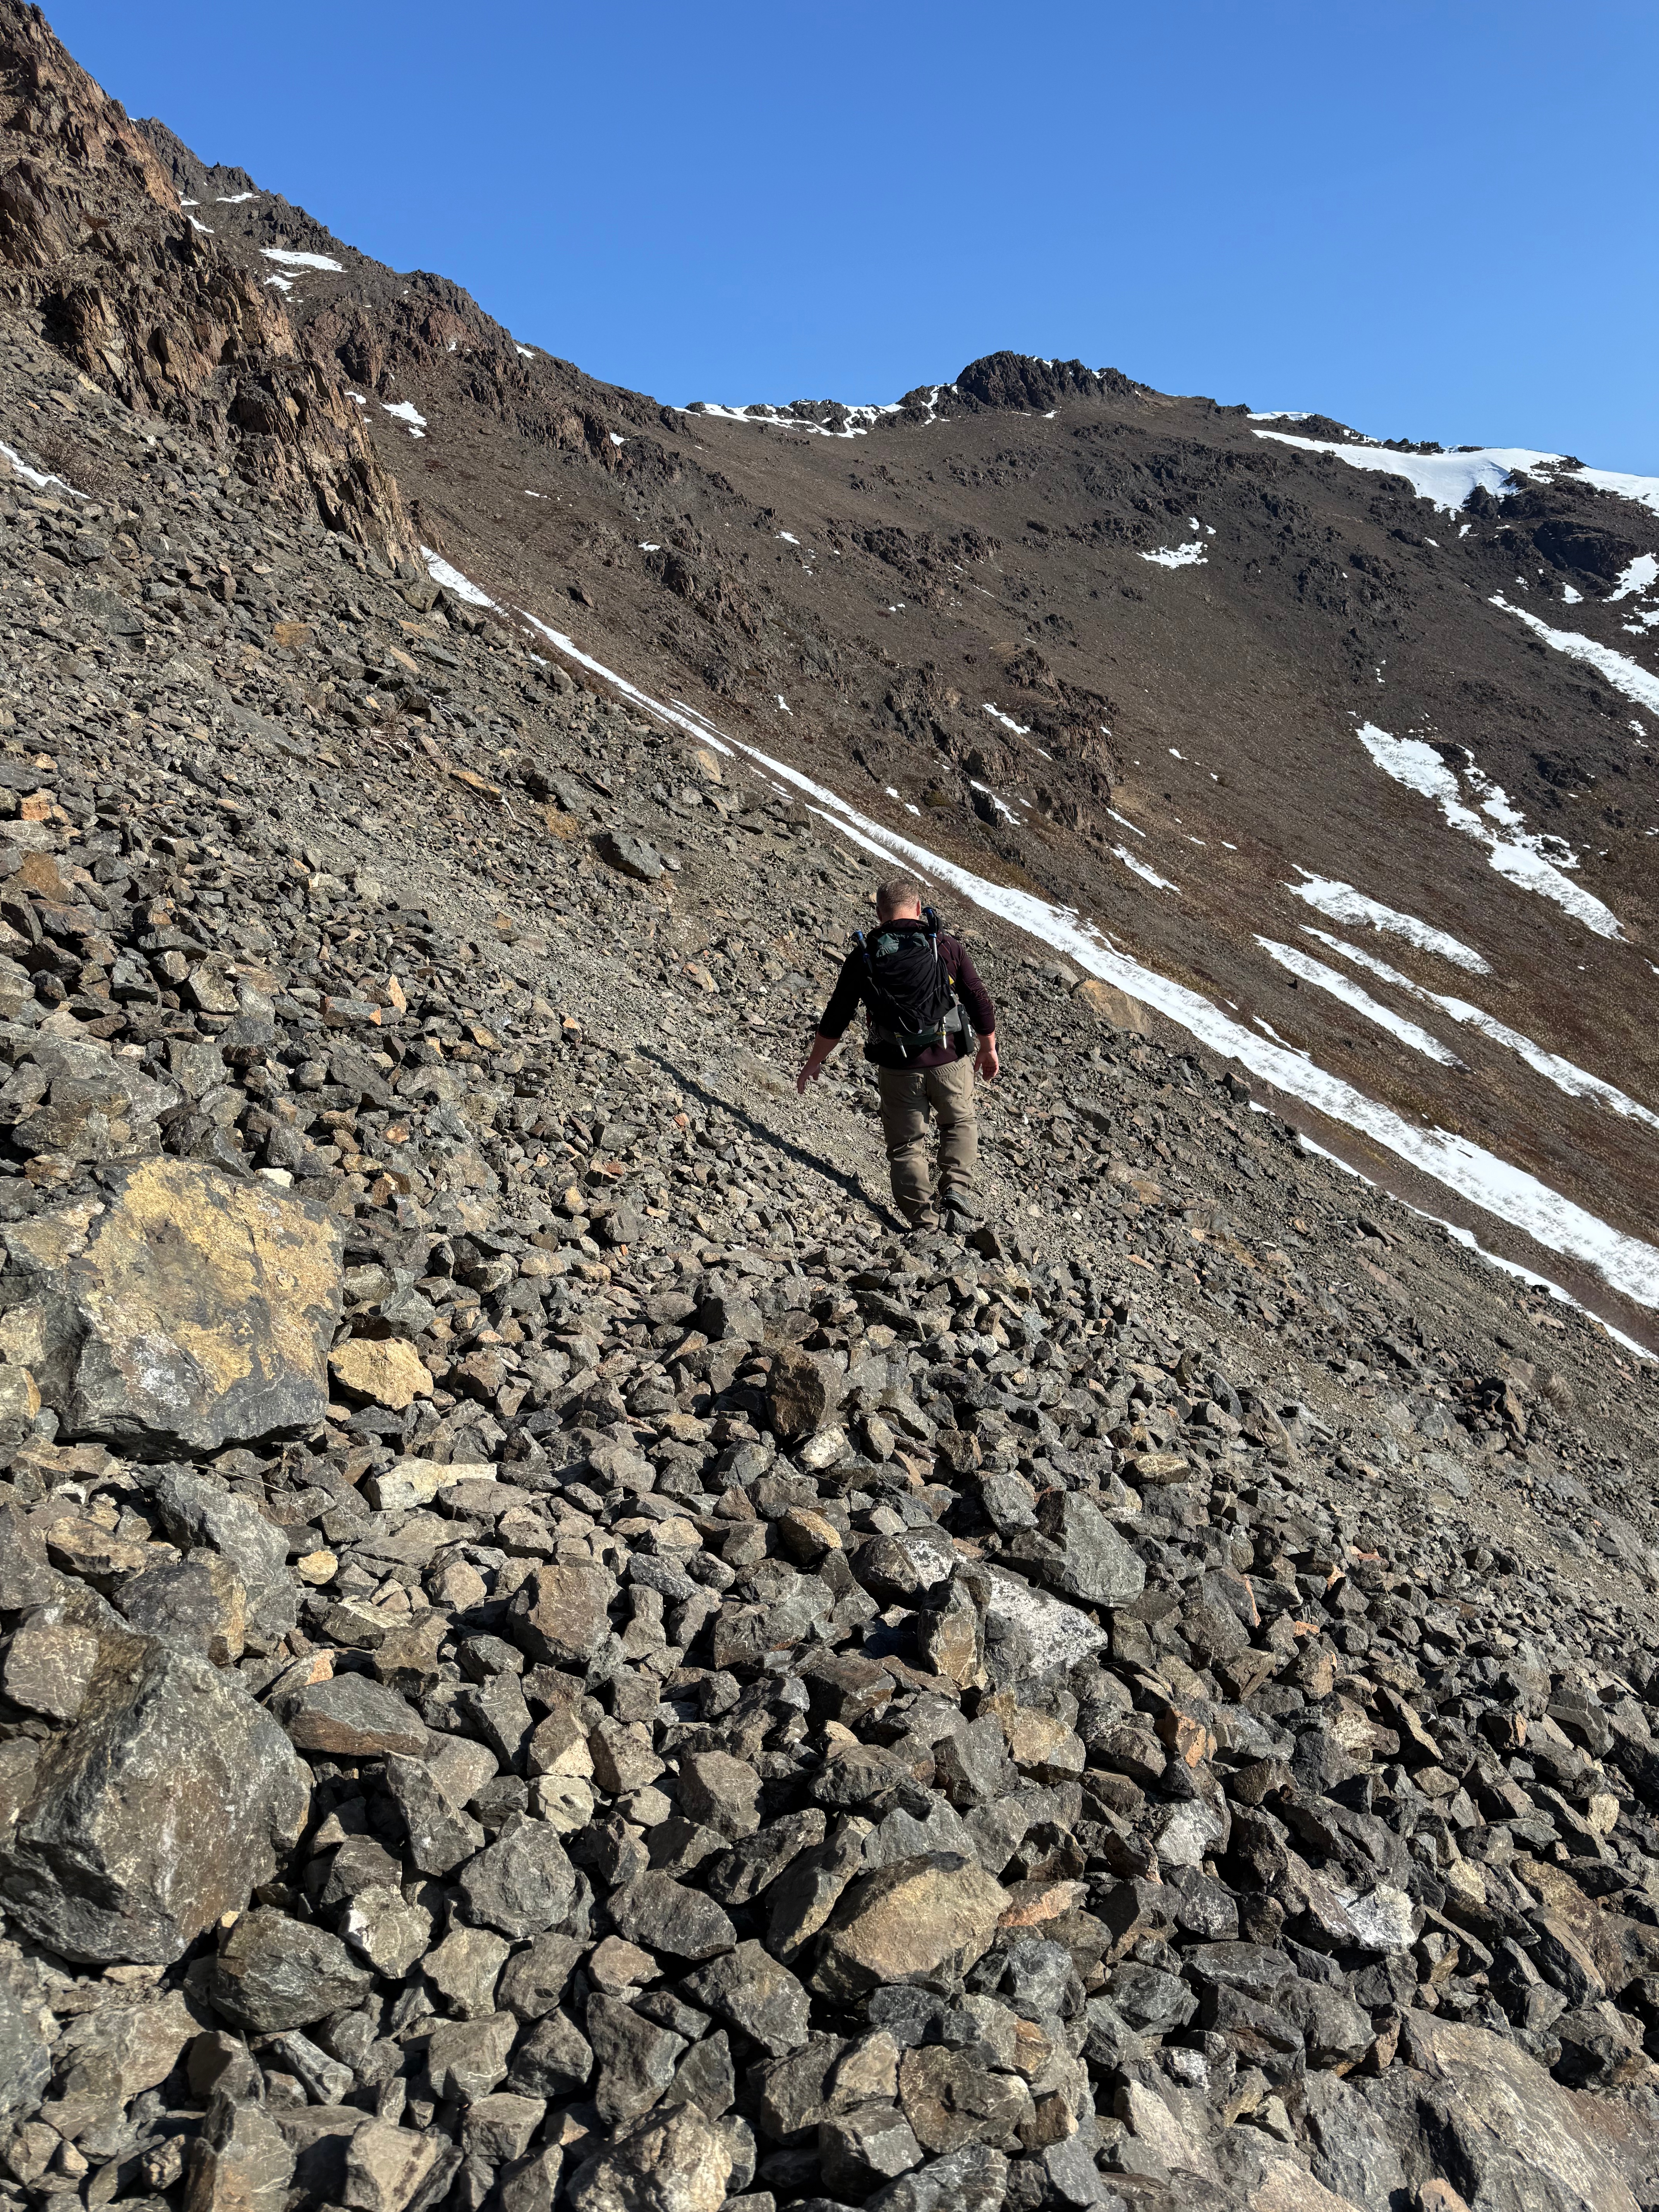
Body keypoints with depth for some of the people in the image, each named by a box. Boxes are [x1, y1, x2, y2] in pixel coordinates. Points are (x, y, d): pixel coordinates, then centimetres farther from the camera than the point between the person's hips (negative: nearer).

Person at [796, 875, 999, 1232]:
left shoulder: (862, 958, -1)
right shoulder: (947, 947, -2)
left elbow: (835, 1021, 3)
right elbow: (980, 1002, 2)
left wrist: (814, 1064, 16)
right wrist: (988, 1048, 17)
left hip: (897, 1067, 0)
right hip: (949, 1059, 0)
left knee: (907, 1145, 13)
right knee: (960, 1123, 25)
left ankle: (923, 1223, 9)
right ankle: (957, 1188, 6)